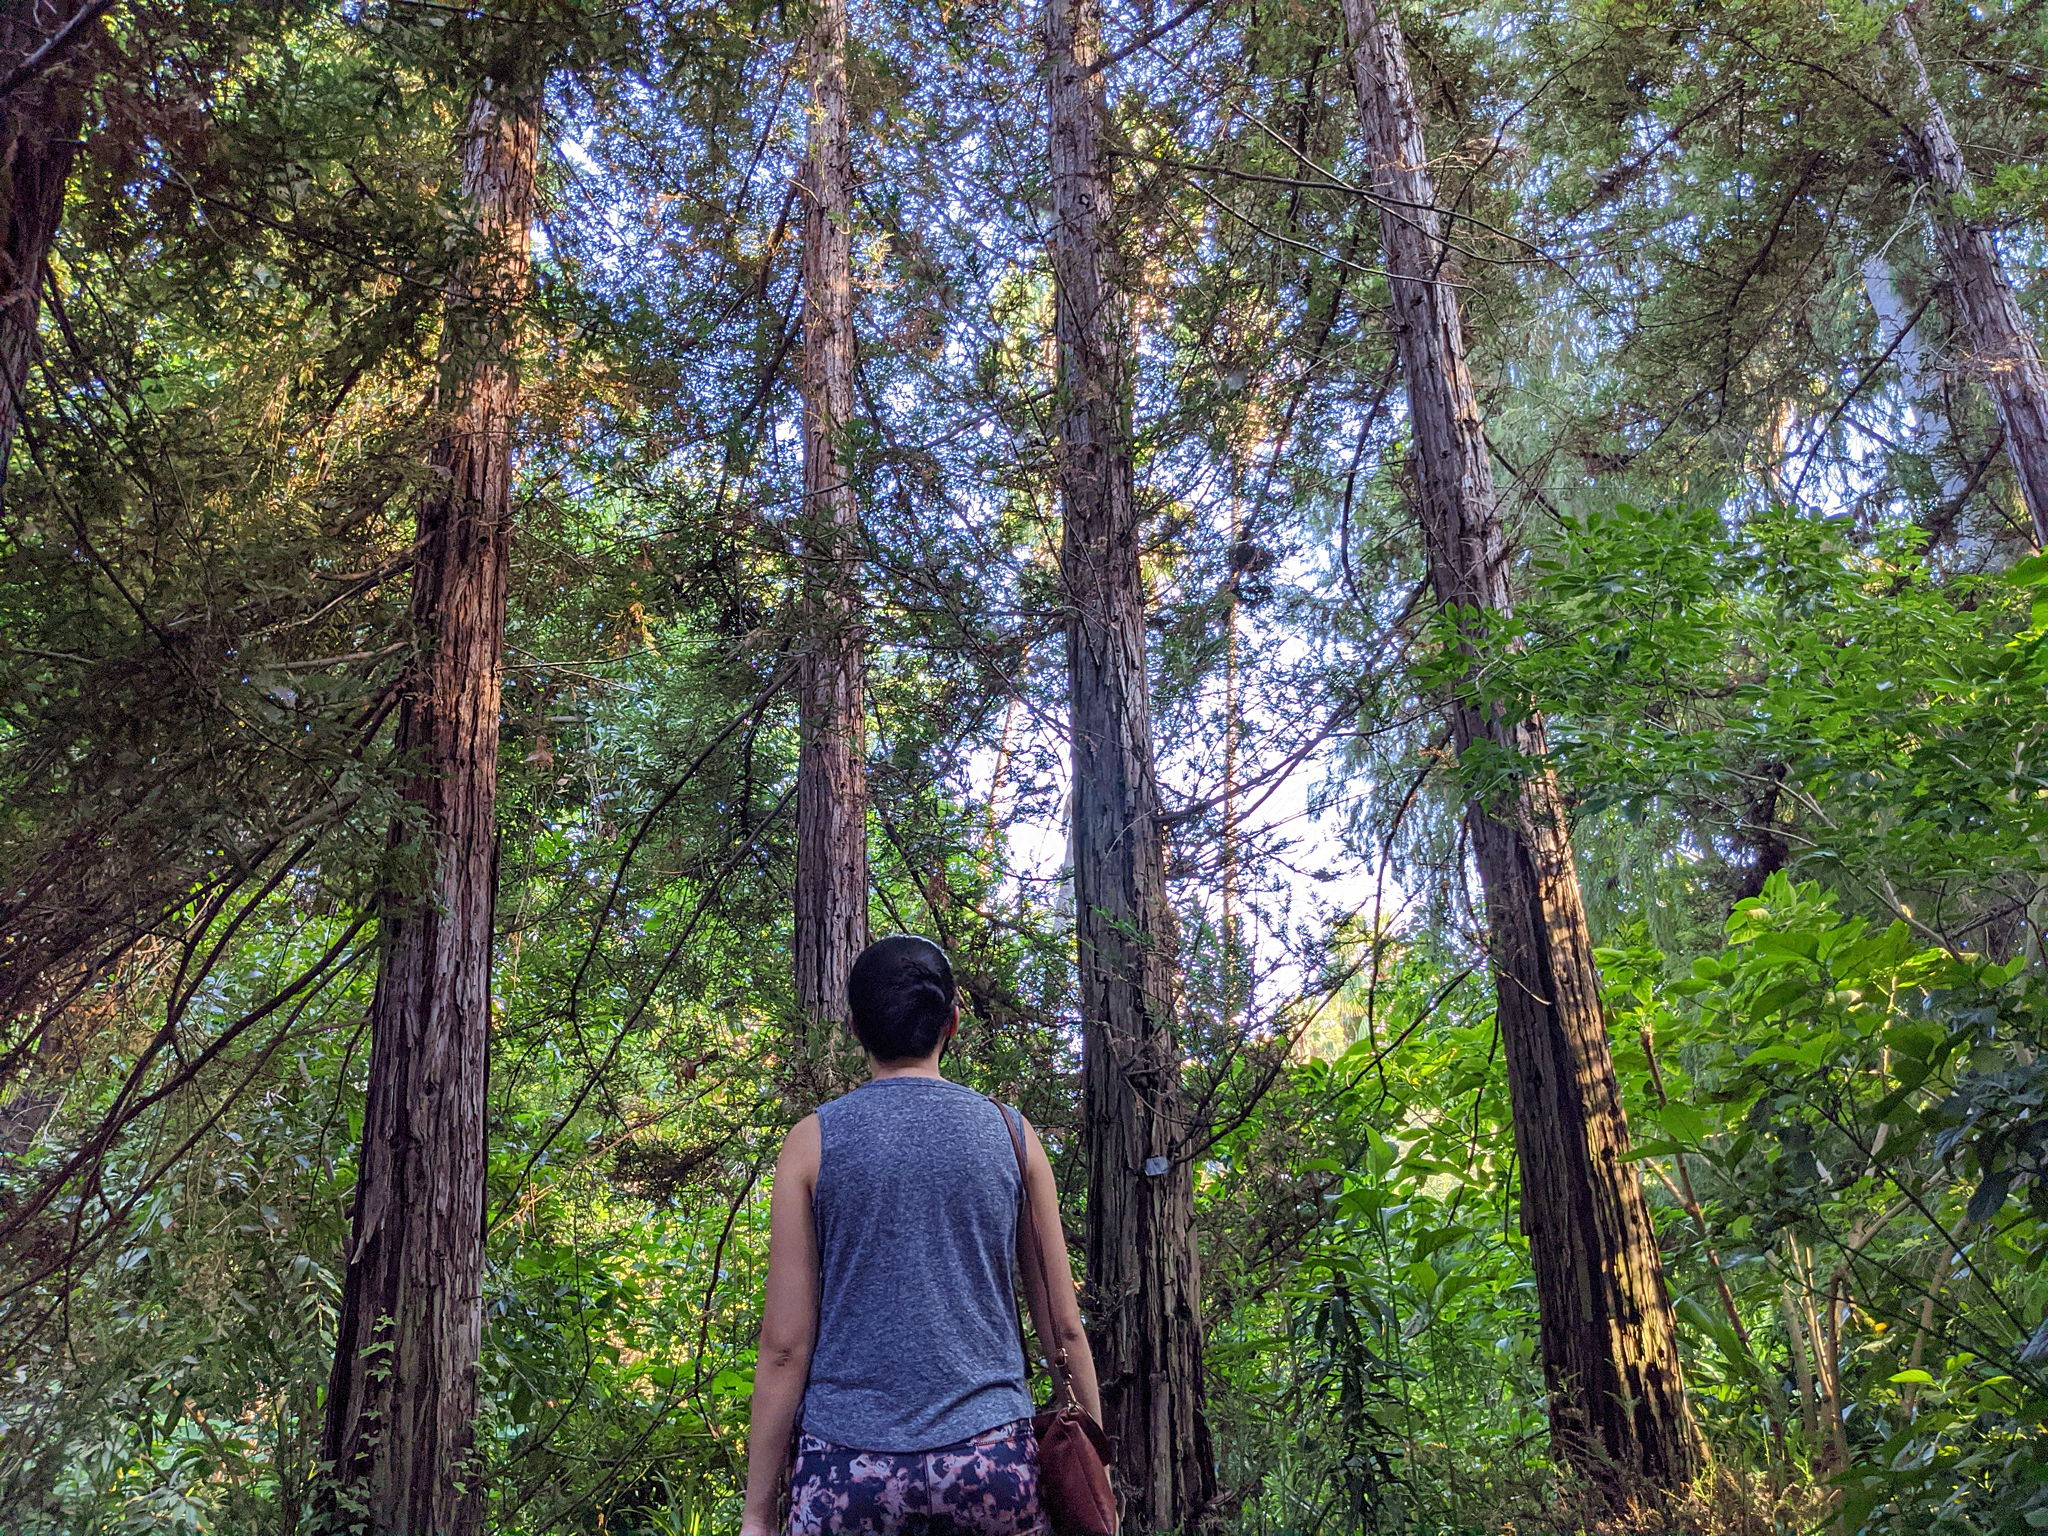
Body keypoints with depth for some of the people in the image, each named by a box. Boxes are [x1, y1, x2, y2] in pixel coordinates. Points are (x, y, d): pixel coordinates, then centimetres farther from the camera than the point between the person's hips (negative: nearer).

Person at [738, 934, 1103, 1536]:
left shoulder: (813, 1141, -2)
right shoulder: (1009, 1132, 3)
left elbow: (784, 1344, -4)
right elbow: (1064, 1324, 4)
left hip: (849, 1465, -1)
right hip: (993, 1454, 1)